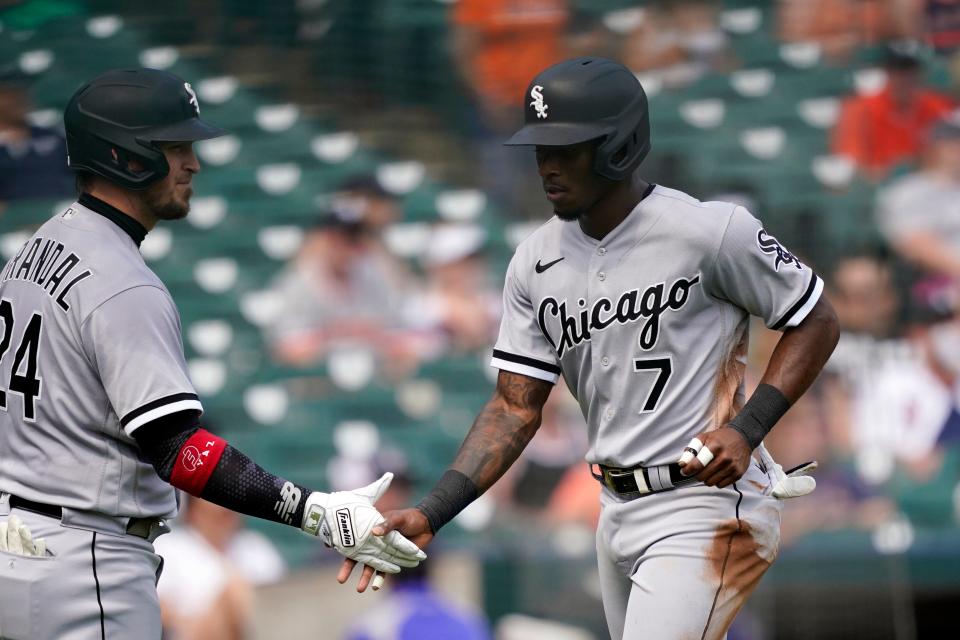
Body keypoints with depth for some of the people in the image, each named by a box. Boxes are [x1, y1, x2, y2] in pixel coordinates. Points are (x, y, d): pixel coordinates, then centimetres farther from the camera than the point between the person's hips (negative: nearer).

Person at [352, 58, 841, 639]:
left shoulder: (710, 232, -13)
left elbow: (817, 323, -4)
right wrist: (431, 514, -9)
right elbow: (516, 407, 4)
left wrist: (746, 431, -17)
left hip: (706, 509, -7)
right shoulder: (536, 262, 4)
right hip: (618, 514, 7)